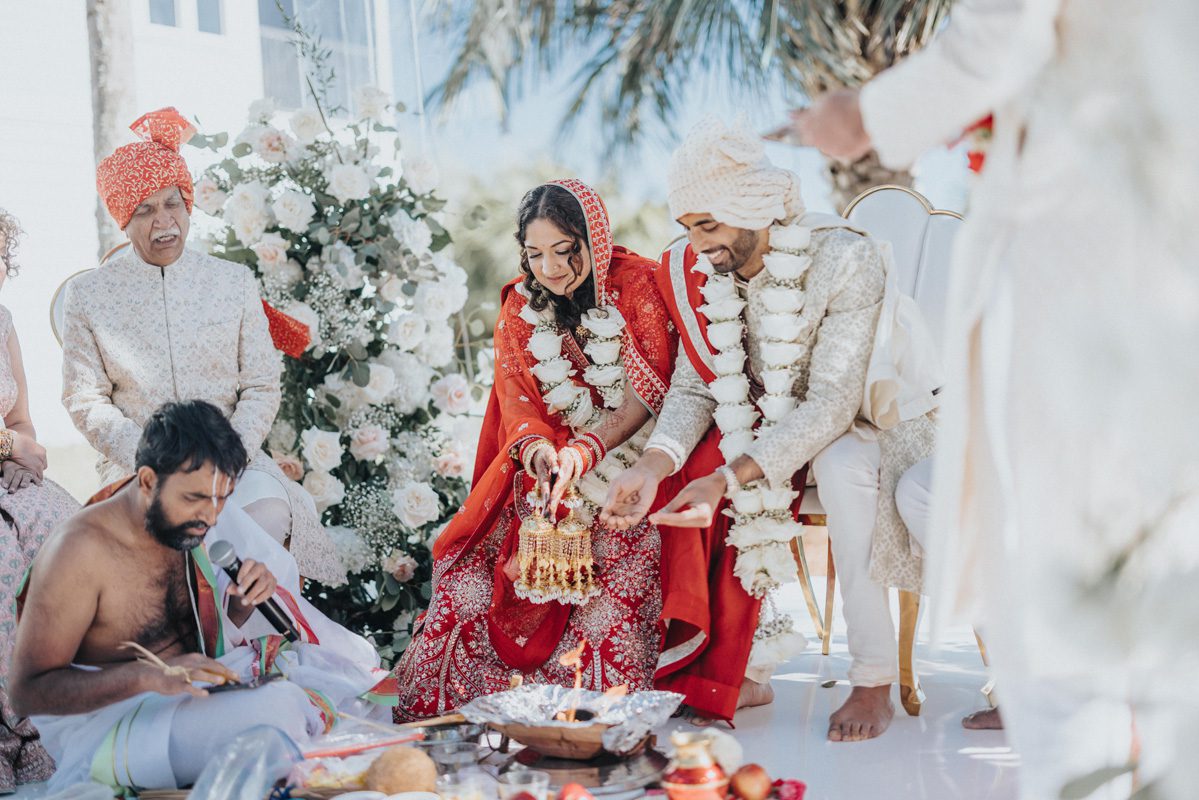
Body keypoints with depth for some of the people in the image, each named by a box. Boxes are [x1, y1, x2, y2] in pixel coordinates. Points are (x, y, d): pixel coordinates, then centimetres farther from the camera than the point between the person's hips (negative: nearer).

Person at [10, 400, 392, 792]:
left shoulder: (193, 515, -1)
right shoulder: (81, 550, -22)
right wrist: (148, 676, -33)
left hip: (194, 690, 7)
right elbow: (29, 690, -21)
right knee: (277, 707, -31)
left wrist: (243, 601, -10)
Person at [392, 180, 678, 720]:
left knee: (618, 557, -30)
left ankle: (607, 703, -19)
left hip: (628, 460, -3)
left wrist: (585, 451, -28)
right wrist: (537, 447, -27)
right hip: (548, 460, 3)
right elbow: (516, 396, -3)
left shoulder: (637, 285, -7)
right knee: (477, 559, -16)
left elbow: (645, 396, -12)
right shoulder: (520, 304, 6)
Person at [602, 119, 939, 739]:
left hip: (871, 415, -5)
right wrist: (654, 463, -31)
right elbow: (695, 387, -10)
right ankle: (746, 669, -10)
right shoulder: (699, 270, -9)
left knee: (841, 468, -37)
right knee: (695, 470, -21)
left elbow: (831, 403, -32)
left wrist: (731, 477, -43)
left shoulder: (845, 258, -27)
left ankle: (874, 681, -26)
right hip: (774, 421, 6)